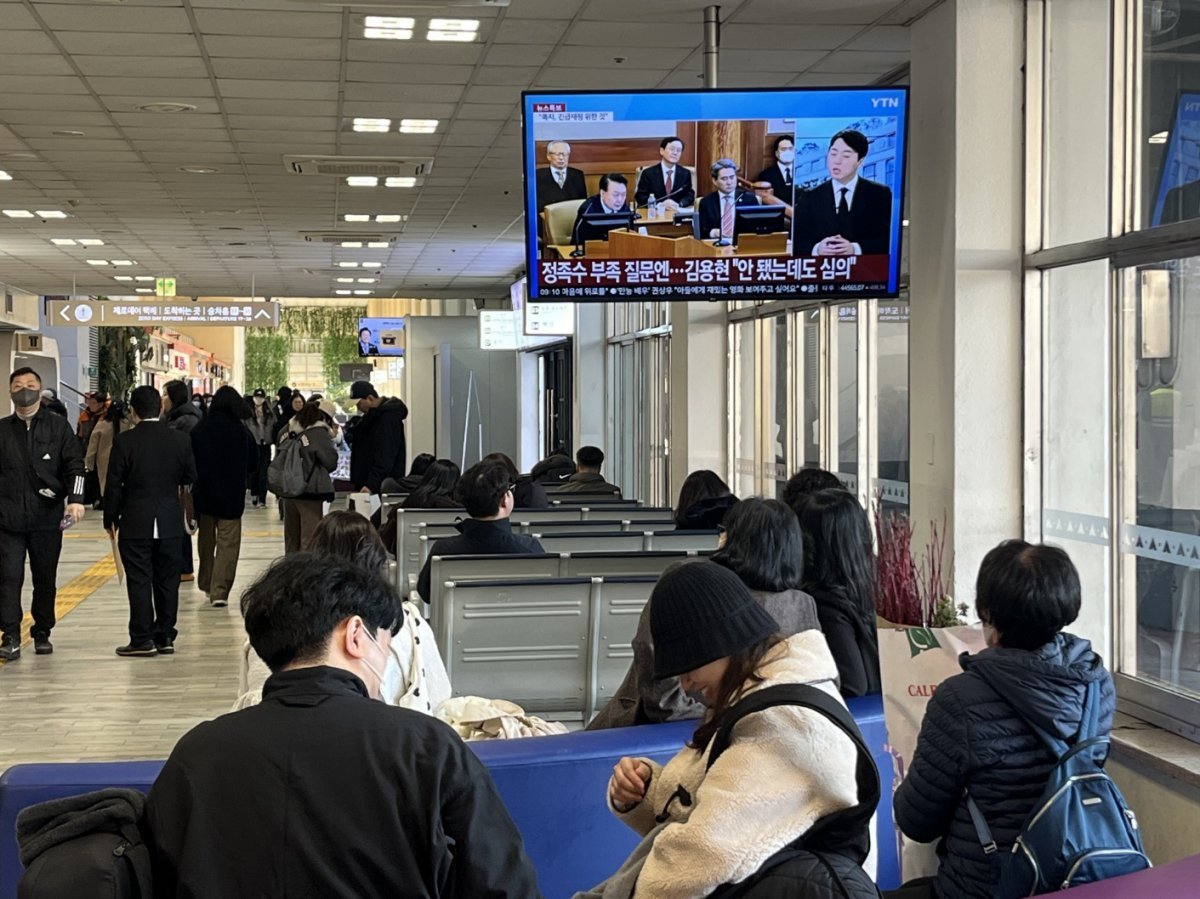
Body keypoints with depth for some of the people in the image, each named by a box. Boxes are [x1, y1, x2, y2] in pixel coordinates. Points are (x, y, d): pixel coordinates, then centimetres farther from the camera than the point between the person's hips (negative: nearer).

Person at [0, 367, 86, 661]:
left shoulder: (58, 426, 5)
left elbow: (75, 465, 0)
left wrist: (75, 499, -14)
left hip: (47, 518, 0)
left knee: (46, 580, 8)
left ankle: (42, 633, 21)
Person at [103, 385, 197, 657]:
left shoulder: (124, 441, -10)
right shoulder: (180, 440, -2)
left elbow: (114, 484, -7)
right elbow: (190, 478, 5)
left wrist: (110, 519, 4)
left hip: (135, 523, -3)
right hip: (170, 522, 3)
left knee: (139, 581, 1)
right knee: (167, 581, 10)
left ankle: (142, 639, 1)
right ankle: (165, 637, 13)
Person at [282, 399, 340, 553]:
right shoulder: (319, 433, -10)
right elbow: (331, 462, -8)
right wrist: (331, 441, 7)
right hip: (311, 491, -7)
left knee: (291, 537, 15)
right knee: (310, 540, -4)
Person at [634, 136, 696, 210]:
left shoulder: (686, 173, 9)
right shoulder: (648, 173, 0)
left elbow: (690, 196, 7)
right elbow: (640, 197, -5)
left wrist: (678, 205, -15)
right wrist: (661, 205, -21)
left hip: (677, 213, 1)